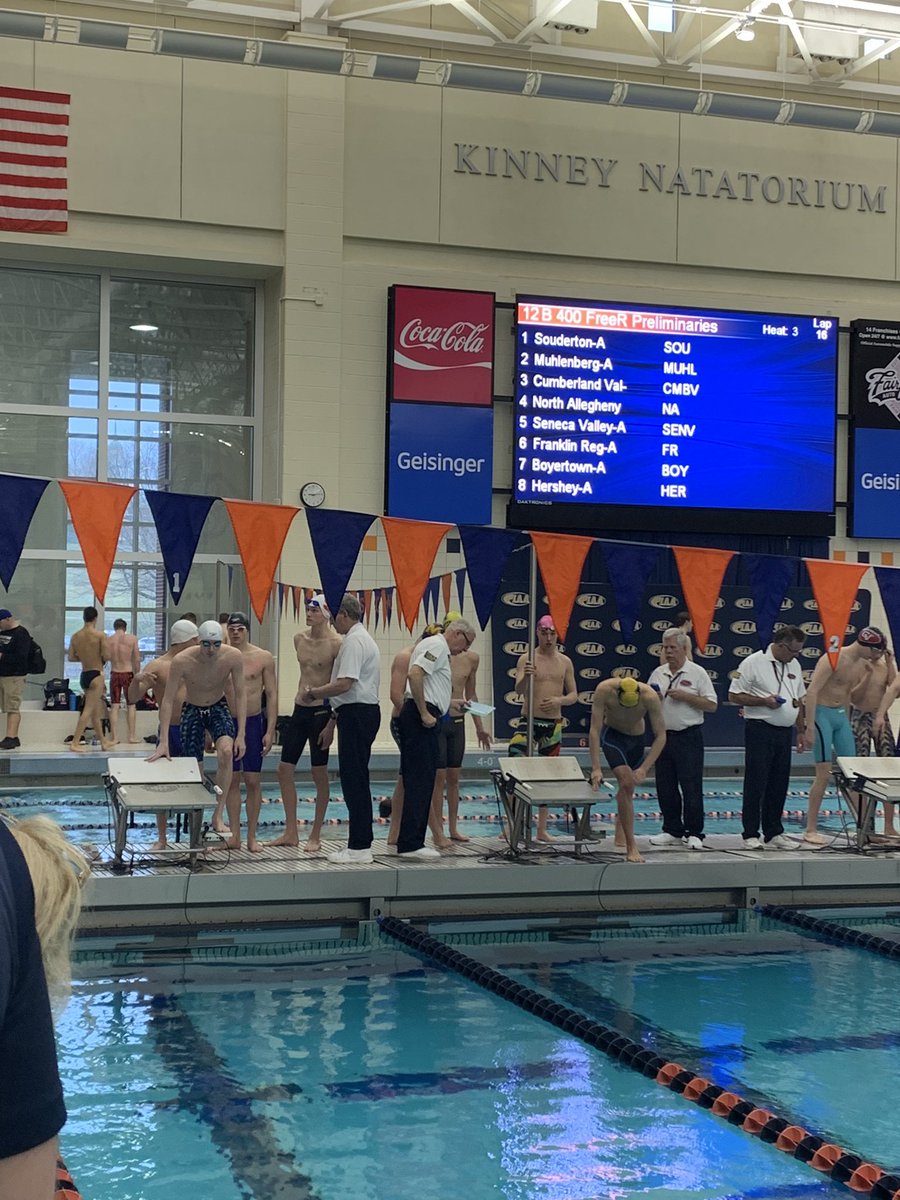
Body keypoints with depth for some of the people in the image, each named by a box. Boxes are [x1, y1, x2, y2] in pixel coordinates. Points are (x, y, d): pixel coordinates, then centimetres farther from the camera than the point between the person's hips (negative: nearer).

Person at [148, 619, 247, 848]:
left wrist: (241, 735, -16)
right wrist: (163, 742, -24)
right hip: (192, 711, 0)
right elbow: (168, 700, -21)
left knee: (226, 751, -28)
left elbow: (240, 694, -12)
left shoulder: (233, 657, -22)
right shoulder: (182, 661, -26)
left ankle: (218, 815, -20)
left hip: (219, 708, 0)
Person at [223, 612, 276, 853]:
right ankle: (234, 835, 13)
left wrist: (270, 731, -7)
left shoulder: (263, 658, -1)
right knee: (232, 780, 6)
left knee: (253, 781, 2)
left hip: (253, 723, -1)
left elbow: (272, 695, -1)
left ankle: (251, 837, 9)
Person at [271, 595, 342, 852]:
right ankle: (291, 833, 16)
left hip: (321, 711, -7)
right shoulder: (299, 639, 8)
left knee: (319, 774, 2)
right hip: (299, 709, 7)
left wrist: (332, 722, -15)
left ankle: (315, 837, 11)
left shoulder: (336, 643, -13)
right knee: (284, 769, 6)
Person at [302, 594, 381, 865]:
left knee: (354, 780, -7)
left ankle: (359, 848, -5)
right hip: (362, 713, 11)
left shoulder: (353, 641, -13)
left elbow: (345, 684, -24)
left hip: (356, 715, -11)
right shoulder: (361, 639, 21)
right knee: (355, 779, 13)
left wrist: (313, 693, -9)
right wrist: (332, 722, 26)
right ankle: (359, 843, 18)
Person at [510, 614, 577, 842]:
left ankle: (542, 829, 17)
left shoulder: (565, 662, 7)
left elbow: (574, 695, 9)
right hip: (528, 721, -3)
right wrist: (525, 676, -35)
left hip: (554, 725, 3)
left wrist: (560, 700, -12)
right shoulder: (526, 659, -3)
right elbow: (519, 690, -13)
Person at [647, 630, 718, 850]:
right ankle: (672, 831, 17)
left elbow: (711, 705, -7)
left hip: (688, 737, -5)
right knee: (665, 788, 8)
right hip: (664, 736, 5)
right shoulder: (658, 674, 11)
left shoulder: (697, 673, -3)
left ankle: (693, 834, 2)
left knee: (691, 787, -4)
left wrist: (685, 696, -16)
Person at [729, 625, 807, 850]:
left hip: (784, 732, 7)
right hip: (760, 730, -7)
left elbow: (799, 701, 20)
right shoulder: (754, 663, -8)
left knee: (779, 785, 9)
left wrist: (801, 731, 16)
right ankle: (751, 835, 0)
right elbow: (734, 695, -9)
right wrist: (763, 701, -17)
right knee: (756, 784, -5)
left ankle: (774, 833, 17)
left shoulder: (793, 665, 13)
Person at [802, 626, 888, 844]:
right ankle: (810, 830, 0)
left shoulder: (861, 663, 7)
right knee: (824, 774, -7)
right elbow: (812, 692, -23)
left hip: (841, 715, 8)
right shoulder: (834, 659, -18)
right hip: (822, 714, -8)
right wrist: (810, 728, -25)